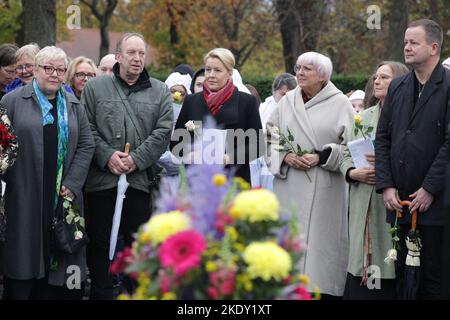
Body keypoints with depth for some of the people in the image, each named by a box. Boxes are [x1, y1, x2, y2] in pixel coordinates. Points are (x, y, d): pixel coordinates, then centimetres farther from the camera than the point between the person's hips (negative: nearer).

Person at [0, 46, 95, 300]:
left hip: (64, 197, 3)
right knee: (25, 255, -1)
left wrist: (72, 184, -3)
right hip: (25, 198, -3)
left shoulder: (73, 105, 13)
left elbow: (86, 145, 8)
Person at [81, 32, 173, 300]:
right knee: (100, 243, 4)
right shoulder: (95, 88, 7)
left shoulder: (160, 92, 9)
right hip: (101, 179, 0)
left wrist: (136, 159, -10)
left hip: (141, 180, 1)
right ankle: (101, 293, 12)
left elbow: (164, 132, 0)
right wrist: (107, 156, -12)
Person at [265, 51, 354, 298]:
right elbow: (271, 139, 13)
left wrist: (321, 157, -13)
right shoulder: (287, 101, 10)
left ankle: (323, 288, 2)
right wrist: (285, 156, -6)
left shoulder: (340, 104, 0)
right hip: (290, 187, 3)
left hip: (325, 187, -3)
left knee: (321, 239, -4)